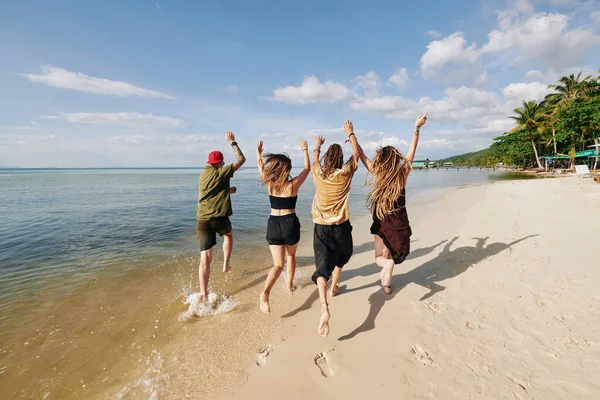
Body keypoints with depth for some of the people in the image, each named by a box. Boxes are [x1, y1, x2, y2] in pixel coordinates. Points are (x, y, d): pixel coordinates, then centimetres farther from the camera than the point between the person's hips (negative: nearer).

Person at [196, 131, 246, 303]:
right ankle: (226, 265, 27)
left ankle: (203, 295, -1)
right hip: (219, 218, -4)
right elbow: (241, 159, 7)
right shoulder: (221, 173, -1)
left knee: (205, 257, 1)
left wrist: (227, 191, 29)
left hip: (202, 219, 4)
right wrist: (233, 142, 16)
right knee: (228, 235, 31)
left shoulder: (203, 175, 18)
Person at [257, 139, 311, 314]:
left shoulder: (270, 184, -4)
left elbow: (261, 168, 16)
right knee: (291, 255, 27)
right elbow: (307, 168, 7)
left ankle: (265, 293, -19)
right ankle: (290, 284, 39)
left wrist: (259, 152, 31)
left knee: (278, 264, 3)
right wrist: (305, 150, 19)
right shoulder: (294, 184, -9)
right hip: (290, 224, -1)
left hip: (273, 224, 2)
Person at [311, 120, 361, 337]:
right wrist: (351, 133, 24)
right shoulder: (345, 173, -5)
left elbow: (314, 160, 24)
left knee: (322, 264, -5)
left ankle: (324, 307, -24)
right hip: (341, 227, 0)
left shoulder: (318, 173, 0)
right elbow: (356, 154, 11)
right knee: (341, 257, 28)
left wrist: (317, 145, 41)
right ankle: (334, 287, 43)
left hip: (321, 227, 0)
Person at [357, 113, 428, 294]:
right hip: (400, 225, 1)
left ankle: (387, 263, -18)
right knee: (392, 254, 26)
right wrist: (417, 128, 8)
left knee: (381, 258, 15)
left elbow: (363, 157, 0)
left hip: (381, 224, -1)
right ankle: (387, 284, 22)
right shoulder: (402, 175, -11)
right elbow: (411, 152, 0)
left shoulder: (377, 175, -13)